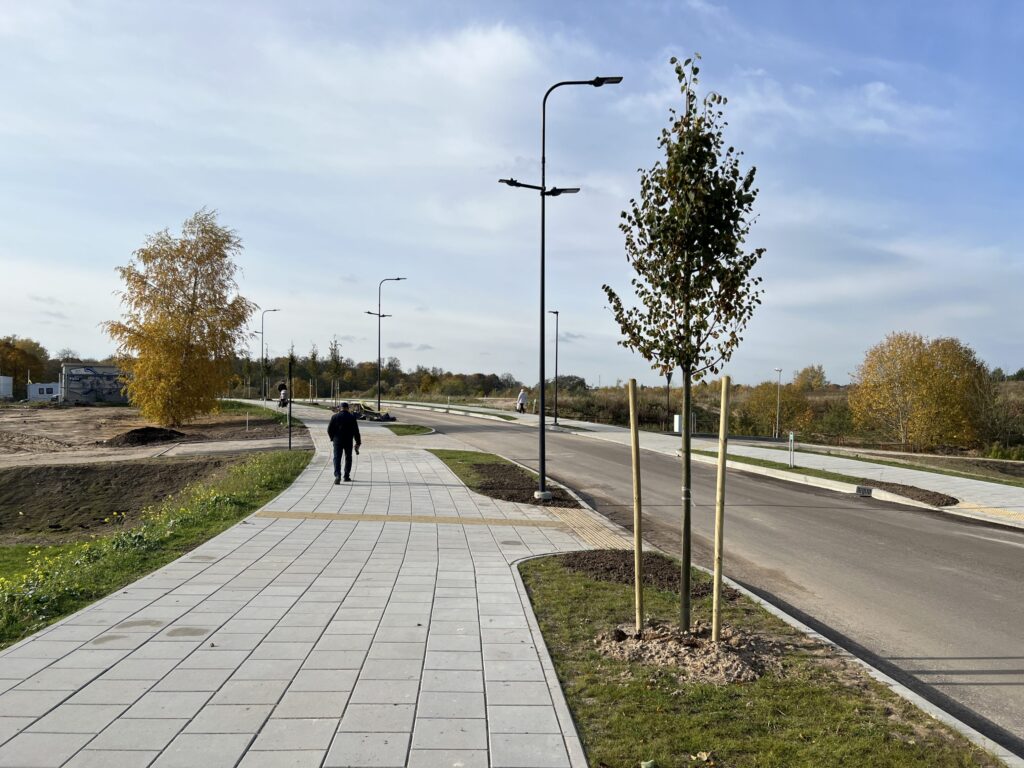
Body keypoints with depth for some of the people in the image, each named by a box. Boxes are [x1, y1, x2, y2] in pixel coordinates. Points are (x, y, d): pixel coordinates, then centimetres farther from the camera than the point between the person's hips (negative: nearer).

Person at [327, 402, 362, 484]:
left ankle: (337, 475, -22)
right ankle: (346, 476, 18)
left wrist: (332, 438, 17)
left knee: (337, 458, -3)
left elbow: (329, 429, 0)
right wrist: (358, 442, 2)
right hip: (348, 441, 0)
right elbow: (356, 431, -3)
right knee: (348, 458, 16)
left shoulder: (335, 417, -1)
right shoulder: (352, 417, -2)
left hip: (337, 441, 0)